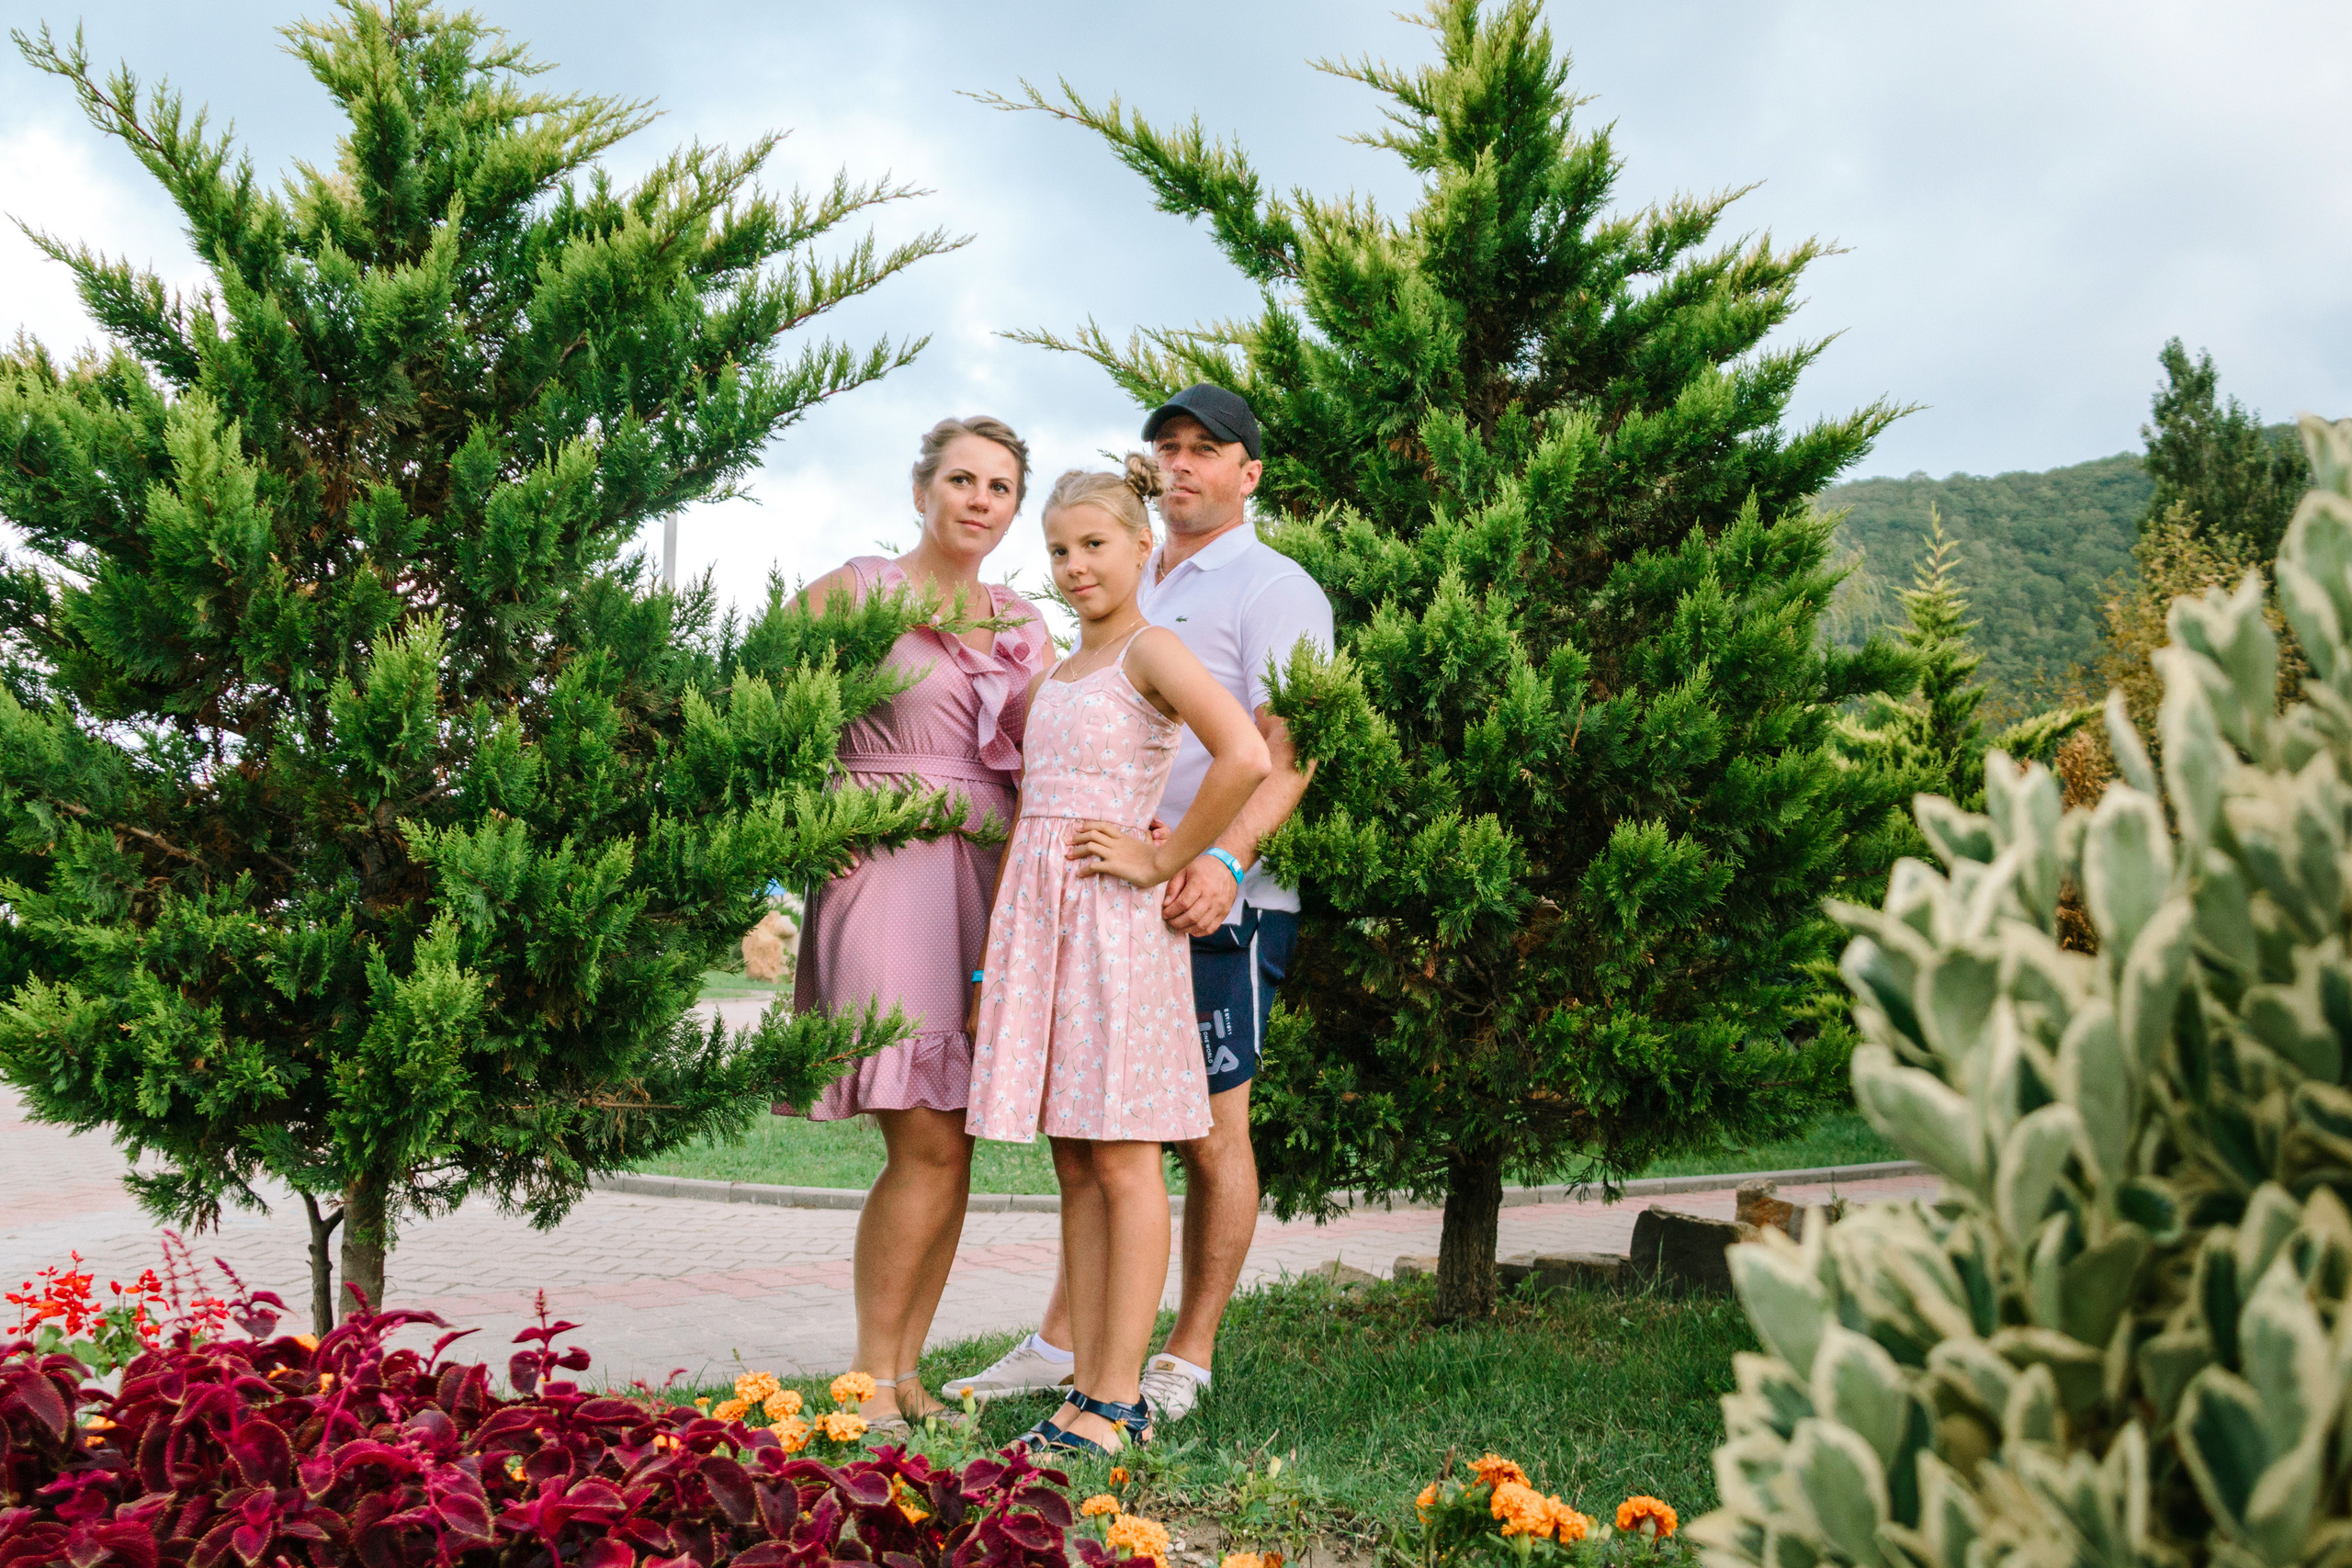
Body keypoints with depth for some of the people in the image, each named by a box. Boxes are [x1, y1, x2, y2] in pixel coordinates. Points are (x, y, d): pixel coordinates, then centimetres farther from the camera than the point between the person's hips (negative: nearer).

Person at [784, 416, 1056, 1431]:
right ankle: (868, 1378, 3)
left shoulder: (1026, 627, 17)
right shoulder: (857, 592, 2)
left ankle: (904, 1369, 15)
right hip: (886, 872, -5)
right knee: (927, 1143, -11)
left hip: (991, 880, 5)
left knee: (950, 1146, 4)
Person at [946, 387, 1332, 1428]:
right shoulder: (1127, 586, 21)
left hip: (1215, 903, -7)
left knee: (1211, 1129, 1)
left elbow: (1287, 750, -14)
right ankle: (1062, 1344, 17)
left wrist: (1225, 857, -30)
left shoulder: (1275, 589, -2)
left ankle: (1187, 1361, 11)